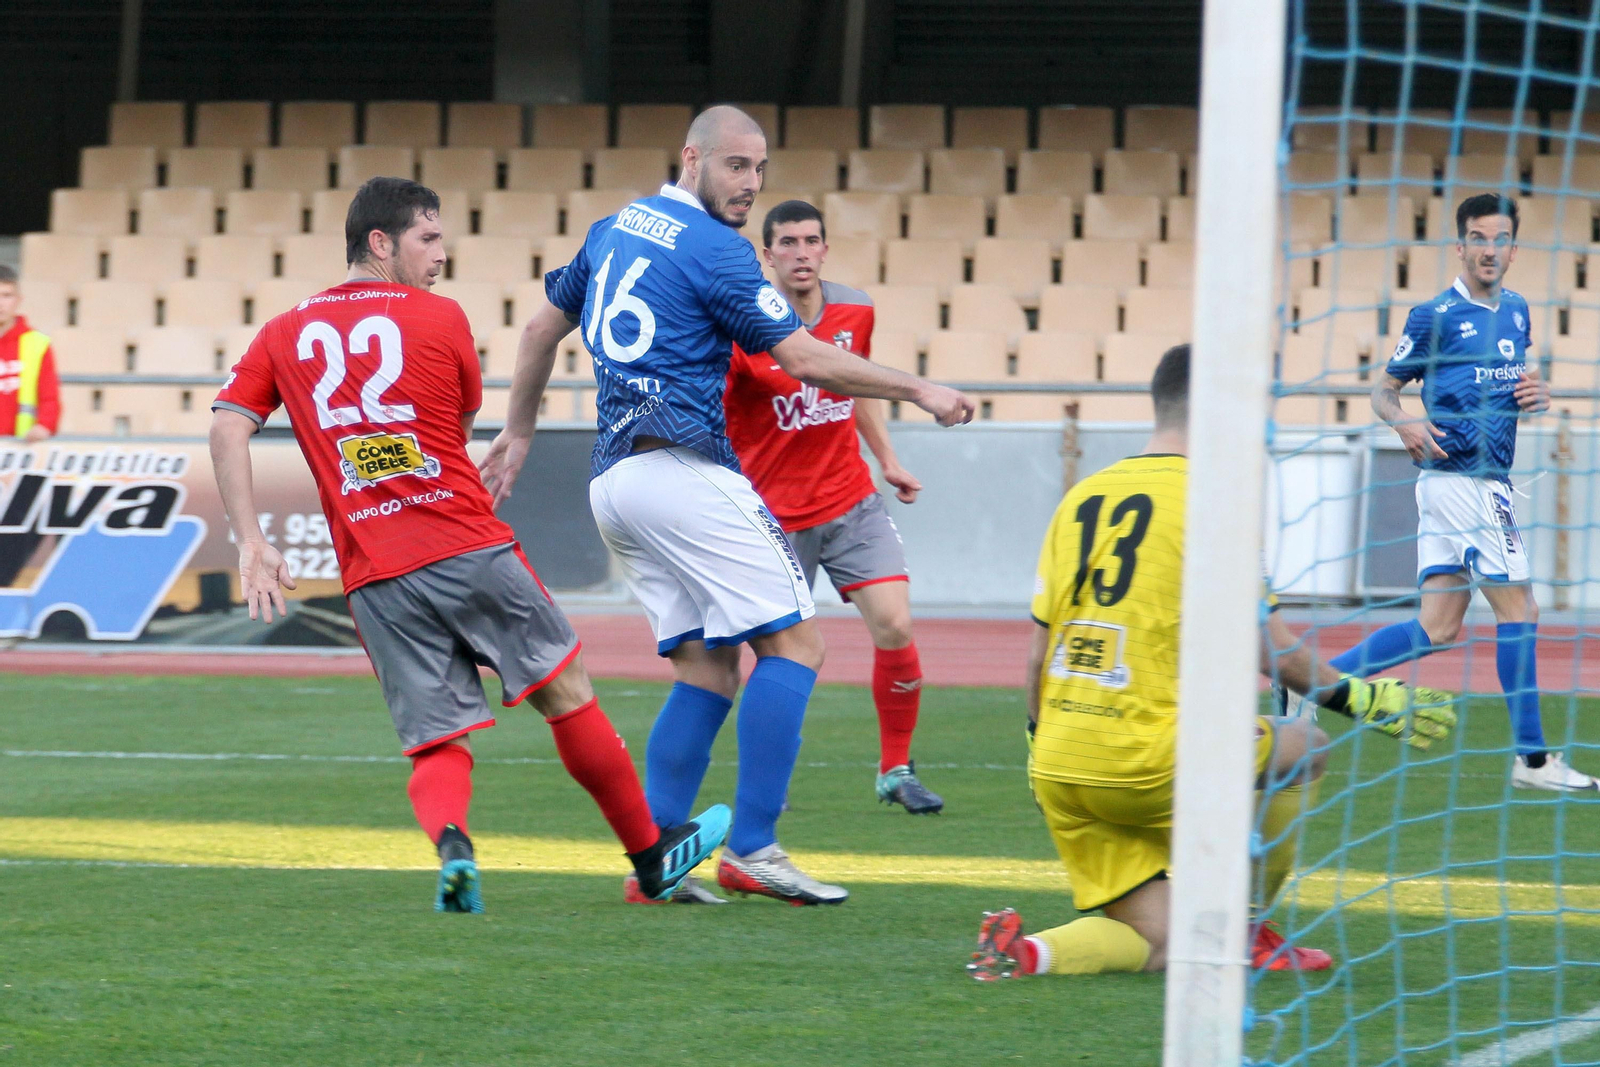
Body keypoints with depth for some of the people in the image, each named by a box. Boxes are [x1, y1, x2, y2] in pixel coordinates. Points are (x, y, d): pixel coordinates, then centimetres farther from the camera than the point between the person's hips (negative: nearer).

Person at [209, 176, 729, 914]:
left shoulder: (283, 335, 11)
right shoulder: (439, 319, 2)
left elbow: (227, 427, 2)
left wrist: (251, 542, 0)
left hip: (372, 578, 3)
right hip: (467, 548, -3)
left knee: (438, 744, 5)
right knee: (566, 690, 11)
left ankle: (449, 845, -27)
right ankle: (652, 855, 20)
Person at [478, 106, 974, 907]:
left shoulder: (613, 230, 18)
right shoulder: (714, 248, -6)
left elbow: (543, 330, 29)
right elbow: (806, 361, -8)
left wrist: (519, 433, 40)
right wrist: (919, 392, 0)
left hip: (611, 481, 9)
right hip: (684, 471, -9)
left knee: (707, 670, 11)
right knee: (792, 643, -7)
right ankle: (753, 849, -14)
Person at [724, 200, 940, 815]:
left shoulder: (856, 312, 1)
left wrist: (887, 459, 20)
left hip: (852, 503, 4)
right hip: (775, 514, -4)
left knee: (895, 629, -10)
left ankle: (896, 771, 4)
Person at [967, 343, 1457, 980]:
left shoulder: (1082, 497, 13)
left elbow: (1037, 652, 15)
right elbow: (1263, 643, -9)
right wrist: (1356, 699, 2)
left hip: (1058, 765, 7)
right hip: (1149, 761, -7)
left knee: (1154, 941, 13)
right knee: (1304, 748, 17)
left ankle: (1025, 951, -11)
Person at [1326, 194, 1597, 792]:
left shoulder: (1516, 311, 14)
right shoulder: (1436, 316, -7)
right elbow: (1384, 389, -2)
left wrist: (1536, 395, 4)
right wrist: (1405, 424, -23)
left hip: (1487, 482, 8)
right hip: (1461, 477, -8)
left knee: (1438, 628, 6)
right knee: (1519, 609, -5)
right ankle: (1532, 759, 1)